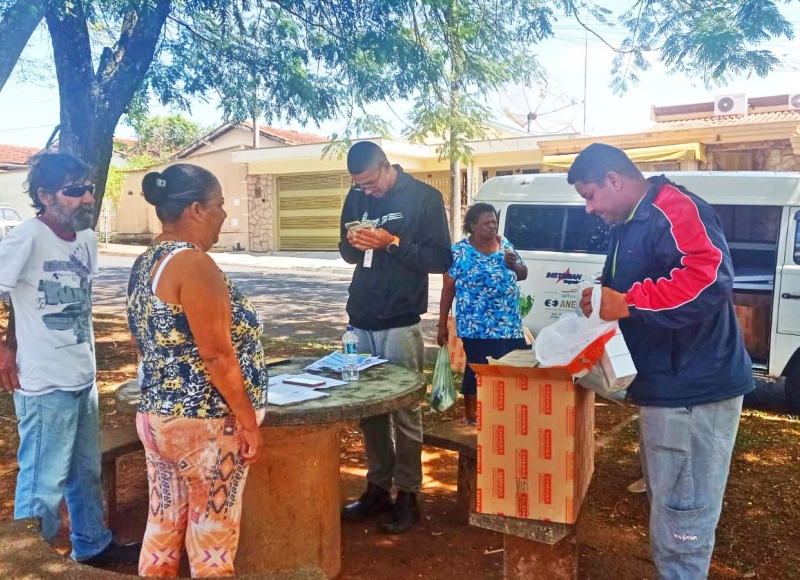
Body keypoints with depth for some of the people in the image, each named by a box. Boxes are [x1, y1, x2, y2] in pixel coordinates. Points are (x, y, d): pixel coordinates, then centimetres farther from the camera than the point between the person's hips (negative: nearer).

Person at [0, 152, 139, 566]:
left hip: (84, 378, 8)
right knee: (44, 485, 5)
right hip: (45, 385, -8)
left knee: (87, 473, 22)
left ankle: (92, 546, 41)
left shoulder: (87, 238, 4)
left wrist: (84, 354, 12)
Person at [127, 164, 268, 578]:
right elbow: (216, 354, -22)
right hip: (205, 424, -9)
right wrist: (248, 421, -15)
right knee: (212, 536, 7)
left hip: (157, 417, 9)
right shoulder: (193, 263, -19)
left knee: (164, 526, 18)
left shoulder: (146, 263, 9)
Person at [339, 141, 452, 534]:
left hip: (400, 322, -5)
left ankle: (407, 495, 12)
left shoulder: (424, 197, -4)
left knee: (404, 410, -1)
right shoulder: (356, 197, 11)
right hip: (361, 319, 5)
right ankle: (378, 487, 23)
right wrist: (354, 244, -5)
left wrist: (393, 243, -18)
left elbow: (441, 259, -7)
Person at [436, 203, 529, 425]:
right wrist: (442, 325, -6)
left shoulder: (504, 244, 8)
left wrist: (513, 265, -8)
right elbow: (448, 289, -5)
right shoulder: (460, 252, -7)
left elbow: (523, 274, 15)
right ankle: (471, 417, 20)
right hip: (478, 328, -5)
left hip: (511, 325, 5)